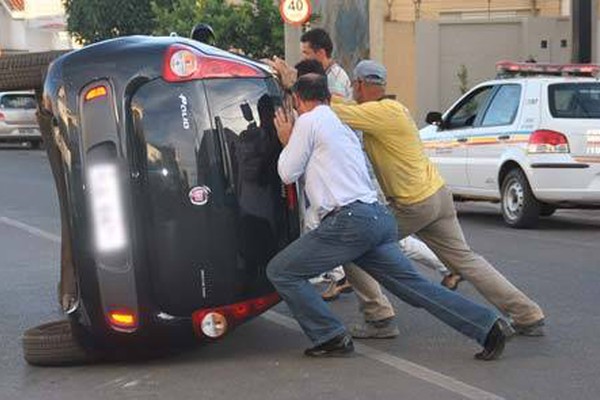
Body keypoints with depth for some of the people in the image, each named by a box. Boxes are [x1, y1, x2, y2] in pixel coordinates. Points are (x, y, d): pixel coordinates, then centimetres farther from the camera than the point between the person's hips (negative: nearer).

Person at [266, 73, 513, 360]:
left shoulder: (308, 121, -1)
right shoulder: (342, 126, 24)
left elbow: (288, 174, 1)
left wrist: (286, 141, 18)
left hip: (350, 221, -8)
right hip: (378, 216, 8)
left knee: (280, 271, 1)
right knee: (415, 286, 9)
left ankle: (331, 338, 2)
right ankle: (488, 325, 3)